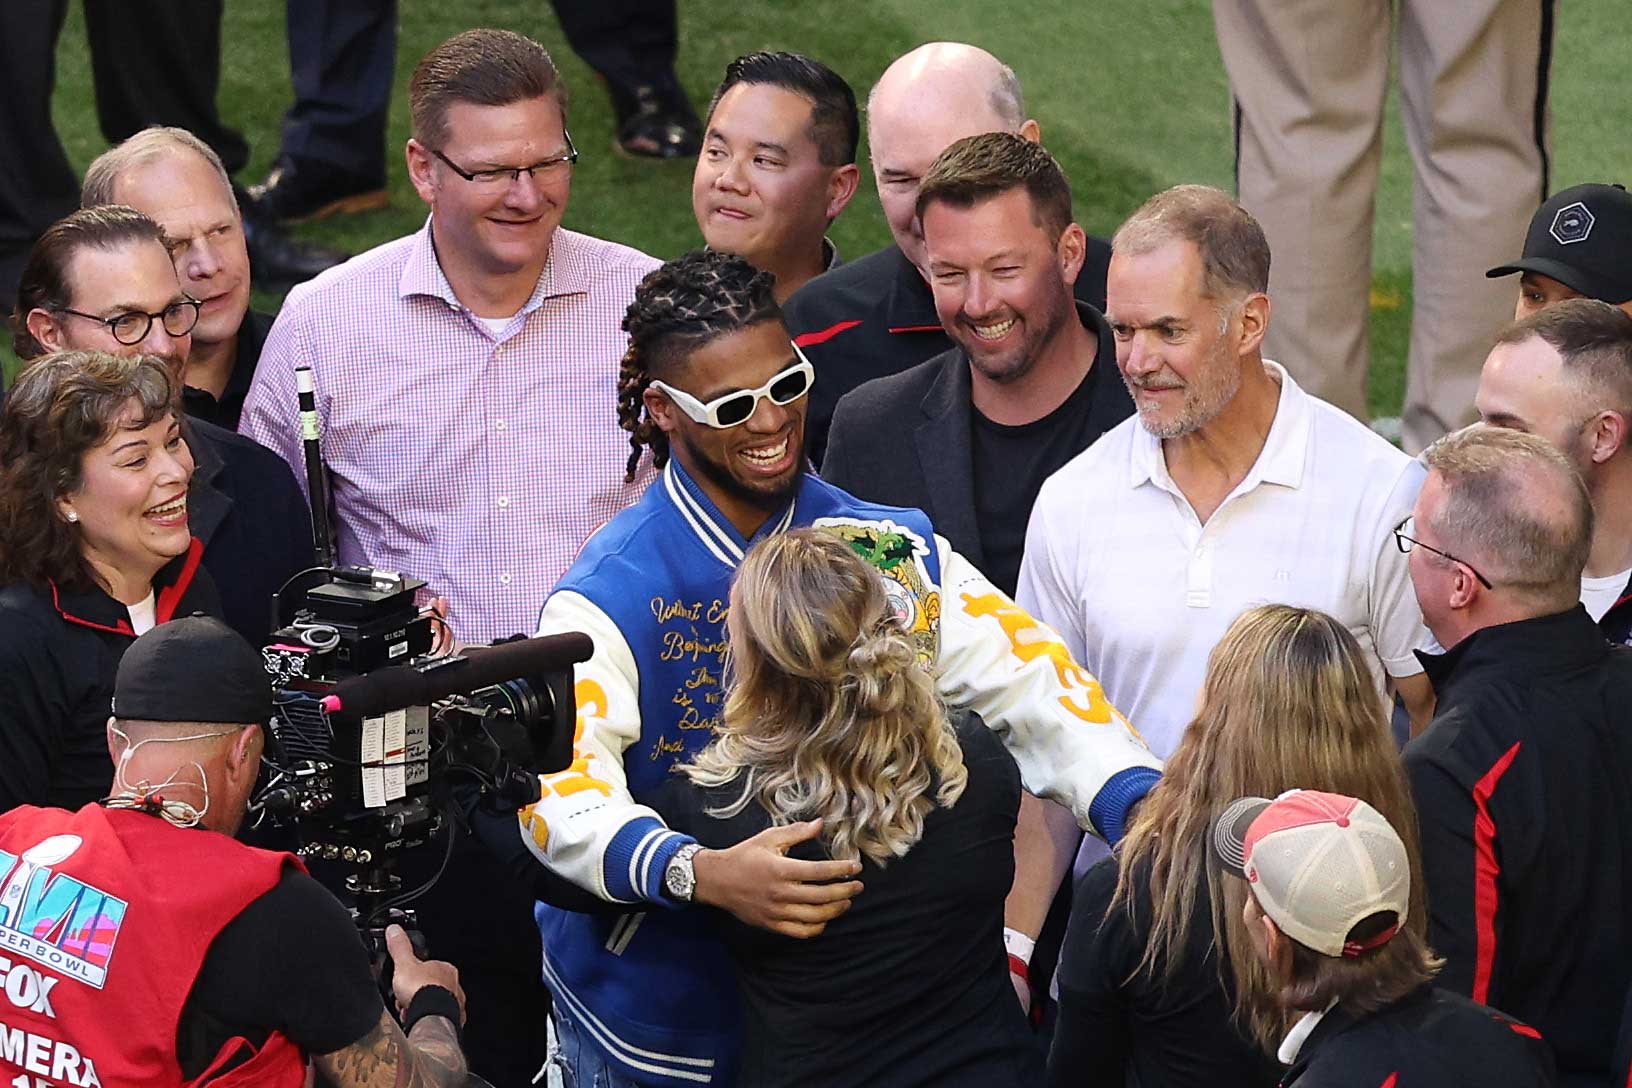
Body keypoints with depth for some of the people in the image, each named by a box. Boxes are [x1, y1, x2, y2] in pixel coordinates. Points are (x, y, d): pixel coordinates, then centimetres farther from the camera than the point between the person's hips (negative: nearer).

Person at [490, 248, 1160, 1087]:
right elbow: (558, 785, -29)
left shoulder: (891, 557, -3)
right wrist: (700, 874, -47)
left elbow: (1028, 680, -13)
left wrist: (1142, 805, -31)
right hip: (662, 1015, -3)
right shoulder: (613, 592, -15)